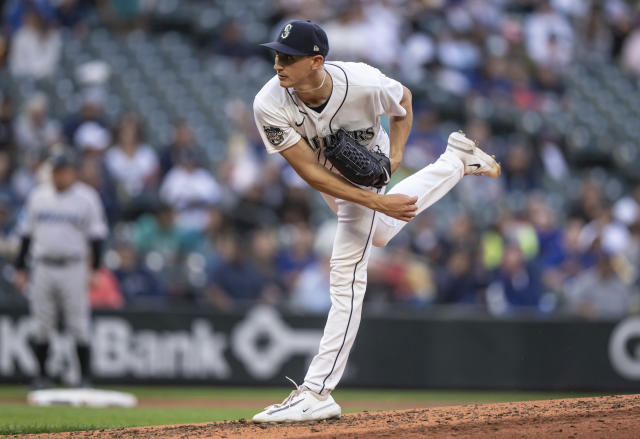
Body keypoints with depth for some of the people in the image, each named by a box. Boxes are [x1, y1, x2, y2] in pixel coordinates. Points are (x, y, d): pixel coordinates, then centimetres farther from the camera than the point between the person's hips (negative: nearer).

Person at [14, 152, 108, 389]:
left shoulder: (87, 198, 0)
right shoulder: (38, 196, 9)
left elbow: (97, 235, -1)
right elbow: (26, 233, 13)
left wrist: (94, 270, -11)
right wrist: (20, 269, 8)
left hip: (73, 269, -3)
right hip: (42, 269, 3)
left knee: (78, 325, -4)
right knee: (42, 325, 4)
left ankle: (84, 376, 0)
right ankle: (42, 376, 13)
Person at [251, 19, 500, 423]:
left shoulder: (364, 84, -38)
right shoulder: (270, 105, -37)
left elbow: (403, 99, -12)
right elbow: (310, 172, -32)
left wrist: (396, 154, -24)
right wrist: (378, 202, -38)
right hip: (325, 175, 4)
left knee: (347, 276, -13)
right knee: (381, 233, 30)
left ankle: (317, 393, -13)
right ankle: (456, 162, 53)